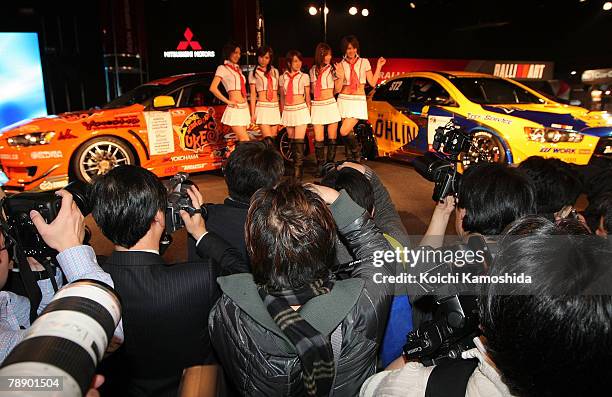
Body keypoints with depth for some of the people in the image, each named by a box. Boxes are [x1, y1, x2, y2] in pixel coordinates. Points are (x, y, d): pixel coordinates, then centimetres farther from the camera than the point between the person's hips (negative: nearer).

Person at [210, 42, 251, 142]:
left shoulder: (238, 69, 20)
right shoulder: (222, 68, -3)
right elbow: (213, 88, -14)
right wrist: (228, 101, -13)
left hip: (244, 108, 8)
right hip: (234, 109, -7)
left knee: (241, 140, 7)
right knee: (245, 141, -14)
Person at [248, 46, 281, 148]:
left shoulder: (275, 71, 15)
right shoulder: (254, 73, 6)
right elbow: (253, 94, 3)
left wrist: (281, 109, 14)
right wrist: (253, 114, -4)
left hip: (275, 108, 4)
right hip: (262, 107, -4)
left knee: (273, 140, 3)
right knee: (268, 141, -15)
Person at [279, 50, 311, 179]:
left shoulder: (304, 76, 2)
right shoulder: (283, 77, 9)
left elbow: (307, 97, 6)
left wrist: (308, 111, 2)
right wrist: (283, 112, 16)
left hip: (301, 110, -3)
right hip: (288, 111, 4)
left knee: (299, 141, -10)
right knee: (292, 141, 8)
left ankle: (298, 171, -10)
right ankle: (295, 167, 19)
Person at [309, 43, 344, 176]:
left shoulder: (333, 69, 2)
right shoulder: (313, 70, 10)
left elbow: (337, 90, -2)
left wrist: (341, 78, -15)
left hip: (331, 105, -2)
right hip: (317, 106, 2)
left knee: (332, 138, 2)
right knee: (318, 139, 0)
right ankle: (320, 167, 7)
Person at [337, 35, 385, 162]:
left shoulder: (364, 62, 5)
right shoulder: (341, 65, 7)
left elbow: (372, 83, 2)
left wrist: (378, 67, -4)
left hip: (358, 101, -2)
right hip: (344, 100, 2)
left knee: (344, 132, -18)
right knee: (349, 132, 4)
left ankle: (356, 151, 8)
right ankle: (354, 156, 21)